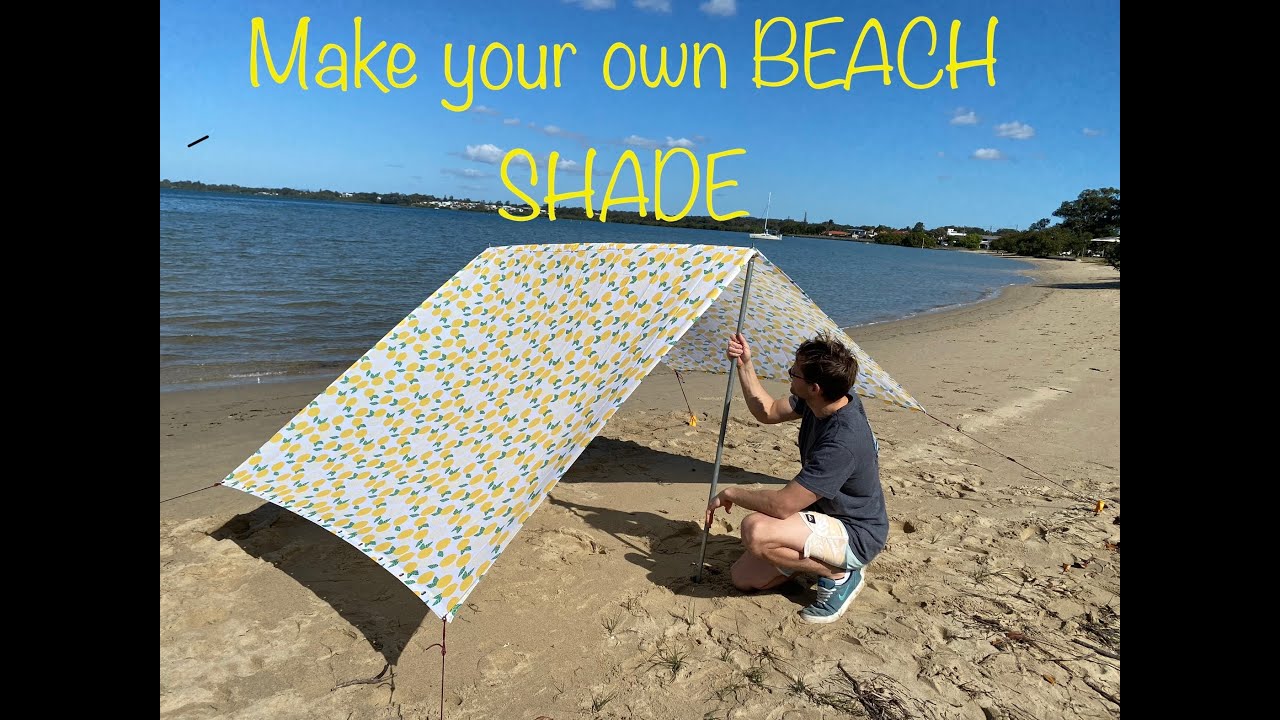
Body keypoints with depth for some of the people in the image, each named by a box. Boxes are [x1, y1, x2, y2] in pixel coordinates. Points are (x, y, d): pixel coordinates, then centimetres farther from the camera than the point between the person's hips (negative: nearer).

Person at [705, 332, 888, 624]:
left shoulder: (843, 441, -36)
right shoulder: (821, 402, -8)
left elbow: (782, 505, -34)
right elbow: (767, 412, 10)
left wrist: (730, 493, -18)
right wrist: (744, 364, 1)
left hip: (854, 536, -8)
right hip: (824, 515, 8)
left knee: (756, 530, -33)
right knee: (743, 578, 5)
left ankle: (840, 575, -10)